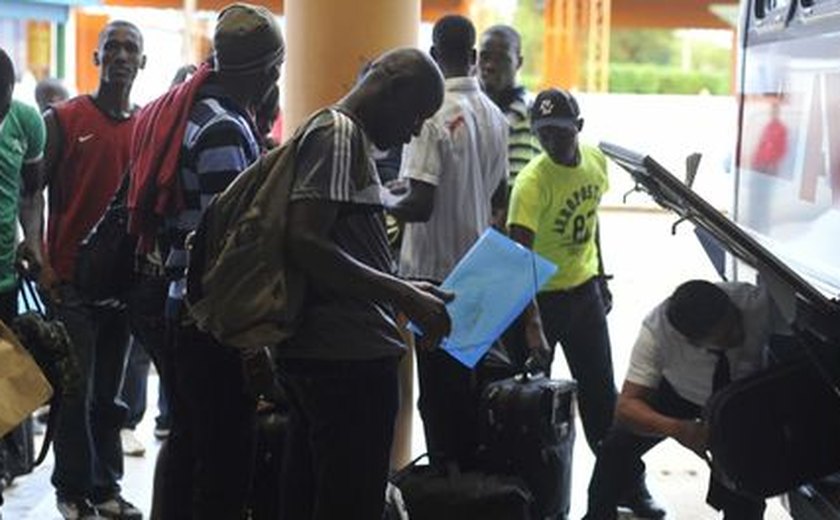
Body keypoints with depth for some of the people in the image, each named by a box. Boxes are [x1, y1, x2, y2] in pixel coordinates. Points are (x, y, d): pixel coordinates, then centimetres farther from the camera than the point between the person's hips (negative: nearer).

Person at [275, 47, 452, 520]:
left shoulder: (345, 135, 20)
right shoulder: (338, 132, -11)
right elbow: (305, 243, -21)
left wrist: (407, 291, 16)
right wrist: (403, 296, -19)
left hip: (318, 355, 10)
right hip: (348, 357, -10)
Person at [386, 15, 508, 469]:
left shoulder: (433, 115, -17)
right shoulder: (495, 116, 5)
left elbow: (419, 204, -22)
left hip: (434, 269, -7)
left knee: (439, 388, 1)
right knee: (468, 383, 16)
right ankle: (470, 471, 24)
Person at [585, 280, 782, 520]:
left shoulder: (758, 304, -38)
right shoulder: (657, 329, -35)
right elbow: (626, 406, -33)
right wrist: (677, 429, -51)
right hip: (678, 390, 1)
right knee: (617, 446, -9)